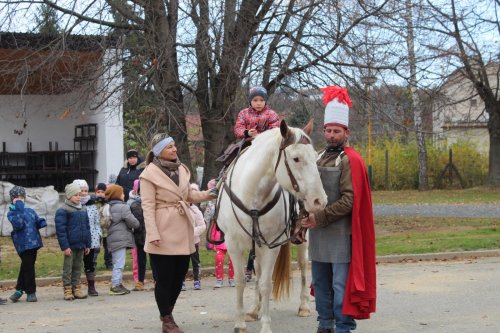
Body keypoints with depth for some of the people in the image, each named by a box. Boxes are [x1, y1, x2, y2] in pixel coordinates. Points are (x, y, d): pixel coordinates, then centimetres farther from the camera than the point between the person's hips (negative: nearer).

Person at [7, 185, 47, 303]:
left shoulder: (30, 211, 12)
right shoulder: (11, 213, -3)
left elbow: (37, 222, 17)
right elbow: (18, 225, -20)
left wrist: (42, 222, -6)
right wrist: (19, 209, -22)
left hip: (33, 242, 5)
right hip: (23, 244, -5)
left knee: (26, 267, 12)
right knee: (28, 267, -2)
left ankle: (19, 290, 24)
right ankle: (31, 292, 9)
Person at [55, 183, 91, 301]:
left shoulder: (83, 210, 11)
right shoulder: (63, 211, -9)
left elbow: (87, 228, 16)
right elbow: (60, 230, -12)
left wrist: (87, 244, 13)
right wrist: (65, 246, -16)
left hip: (81, 245, 6)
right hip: (70, 245, -6)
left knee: (78, 268, 11)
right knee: (68, 269, 1)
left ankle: (76, 289, 18)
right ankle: (68, 290, 5)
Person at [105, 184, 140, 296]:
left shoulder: (109, 207, 14)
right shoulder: (122, 207, -13)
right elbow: (132, 222, -14)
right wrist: (138, 225, 9)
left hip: (113, 239, 9)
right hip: (120, 239, -9)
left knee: (117, 263, 17)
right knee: (119, 263, -7)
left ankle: (118, 284, 22)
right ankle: (115, 286, -7)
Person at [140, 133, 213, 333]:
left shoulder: (182, 169, 10)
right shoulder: (150, 173, -9)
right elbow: (148, 206, -13)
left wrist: (210, 194, 6)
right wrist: (153, 234, -20)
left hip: (183, 231, 7)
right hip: (164, 233, -6)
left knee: (179, 276, 12)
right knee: (164, 278, 0)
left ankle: (167, 313, 31)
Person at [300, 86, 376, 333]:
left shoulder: (350, 160, -10)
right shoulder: (319, 158, 14)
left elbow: (348, 201, -18)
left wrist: (320, 218, -20)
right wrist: (306, 216, 3)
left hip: (340, 234, -8)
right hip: (318, 234, 8)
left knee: (341, 285, -4)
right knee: (321, 283, 15)